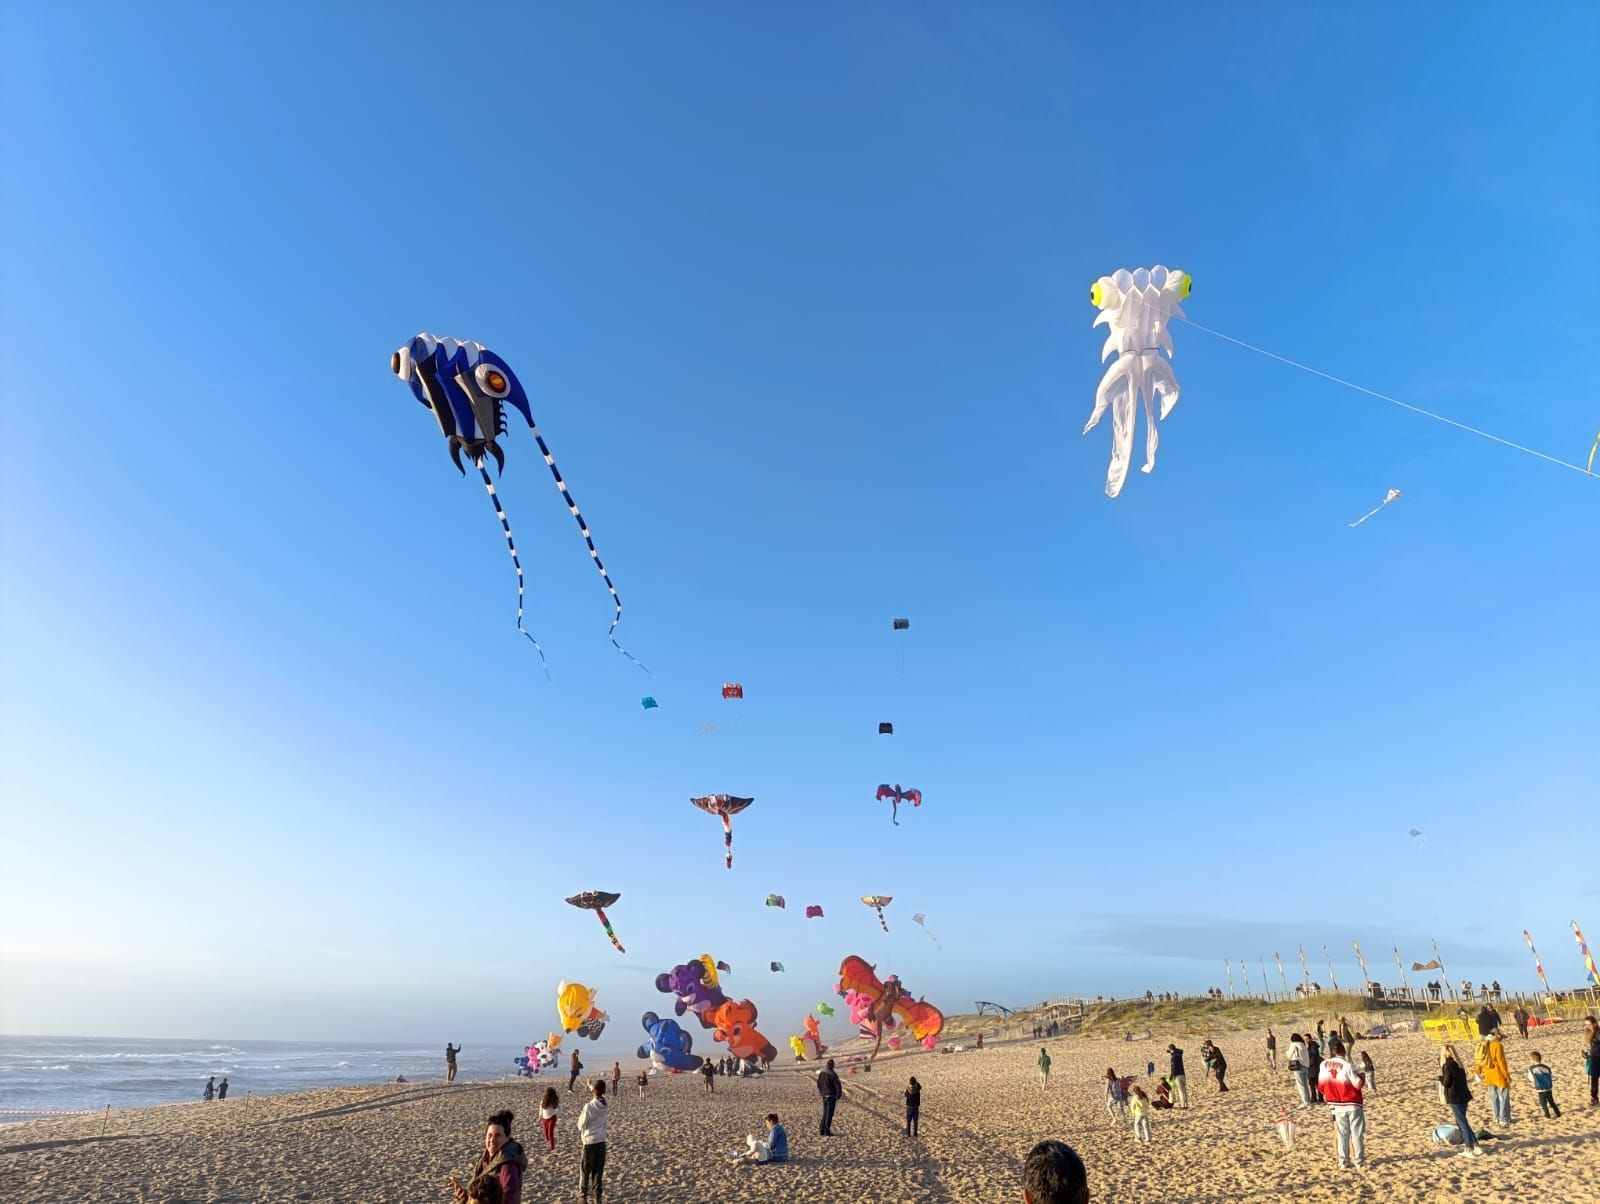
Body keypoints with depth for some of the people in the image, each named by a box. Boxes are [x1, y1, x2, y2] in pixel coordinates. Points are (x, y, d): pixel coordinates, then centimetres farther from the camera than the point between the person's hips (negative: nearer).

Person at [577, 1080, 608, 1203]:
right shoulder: (604, 1102, -7)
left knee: (586, 1170, 11)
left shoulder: (588, 1107, -21)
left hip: (589, 1141, -4)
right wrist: (589, 1086, 30)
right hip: (601, 1140, 4)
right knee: (599, 1170, 13)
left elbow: (581, 1126, -12)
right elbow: (601, 1095, 17)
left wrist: (581, 1114, 6)